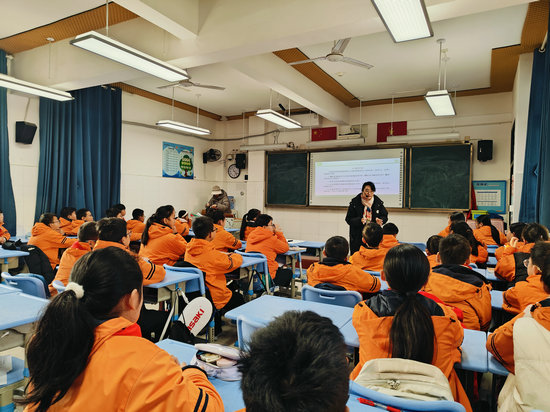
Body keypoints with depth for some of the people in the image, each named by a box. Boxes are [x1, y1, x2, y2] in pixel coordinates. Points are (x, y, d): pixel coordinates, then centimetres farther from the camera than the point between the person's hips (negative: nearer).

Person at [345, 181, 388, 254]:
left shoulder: (378, 202, 3)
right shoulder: (354, 203, -5)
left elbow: (385, 216, 9)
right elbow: (348, 219, -6)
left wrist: (379, 220, -15)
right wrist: (359, 220, -24)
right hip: (357, 236, -2)